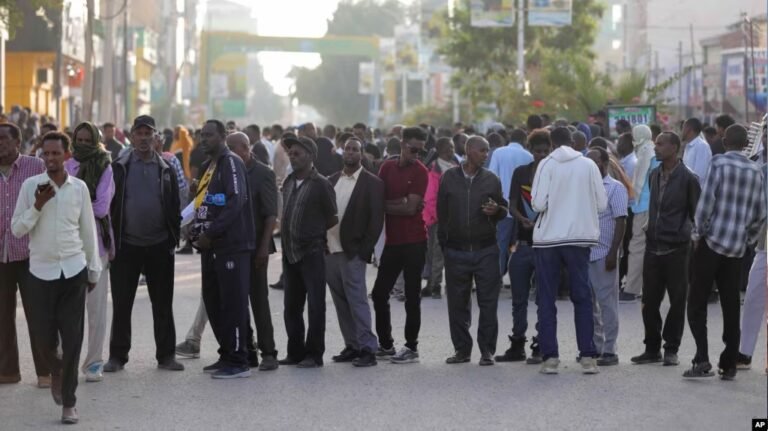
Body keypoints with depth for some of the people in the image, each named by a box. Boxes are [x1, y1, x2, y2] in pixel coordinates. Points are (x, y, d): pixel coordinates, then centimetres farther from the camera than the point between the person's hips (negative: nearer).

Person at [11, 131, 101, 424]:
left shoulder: (79, 187, 2)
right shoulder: (30, 186, -2)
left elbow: (88, 230, 10)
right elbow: (17, 229, -3)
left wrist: (94, 269, 12)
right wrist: (38, 205, -16)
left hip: (73, 270, 0)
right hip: (41, 271, 0)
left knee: (72, 340, -2)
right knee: (43, 336, 2)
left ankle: (69, 402, 7)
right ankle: (57, 371, 37)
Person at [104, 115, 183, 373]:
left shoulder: (166, 169, 7)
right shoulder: (119, 168, 2)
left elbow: (174, 207, 8)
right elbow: (108, 204, 1)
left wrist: (173, 238, 1)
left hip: (159, 246, 1)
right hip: (126, 245, -1)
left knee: (163, 304, 6)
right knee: (121, 304, 3)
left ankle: (165, 355, 14)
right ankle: (118, 356, 10)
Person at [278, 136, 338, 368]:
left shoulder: (320, 184, -8)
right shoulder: (288, 183, 12)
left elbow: (333, 219, -3)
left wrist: (316, 234, 5)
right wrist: (286, 234, 12)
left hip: (311, 252, -7)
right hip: (290, 251, 7)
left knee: (315, 305, -2)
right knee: (291, 305, 11)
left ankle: (314, 355, 3)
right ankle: (296, 352, 19)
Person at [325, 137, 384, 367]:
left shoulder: (372, 183, -3)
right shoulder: (331, 181, 13)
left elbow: (376, 219, -7)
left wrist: (364, 250, -12)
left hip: (352, 253, -6)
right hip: (329, 251, 6)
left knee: (357, 300, -8)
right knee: (341, 303, 9)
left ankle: (367, 349, -5)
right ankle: (352, 346, 16)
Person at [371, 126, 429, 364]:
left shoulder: (420, 171, -6)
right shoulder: (388, 167, 7)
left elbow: (411, 208, -13)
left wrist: (387, 205, -4)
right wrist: (400, 204, -12)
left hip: (414, 241, -5)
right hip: (392, 240, 5)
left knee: (412, 296, 0)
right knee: (379, 293, 9)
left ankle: (411, 348, 7)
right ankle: (386, 344, 22)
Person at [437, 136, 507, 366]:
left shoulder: (491, 179, 5)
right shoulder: (449, 178, 4)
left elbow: (504, 209, 12)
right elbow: (441, 211, 9)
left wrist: (496, 211, -11)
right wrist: (443, 242, 6)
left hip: (486, 250, 0)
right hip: (456, 251, 1)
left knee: (488, 303, -1)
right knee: (457, 303, 6)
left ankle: (487, 350, 6)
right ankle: (462, 349, 16)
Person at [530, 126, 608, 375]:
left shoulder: (547, 164, -5)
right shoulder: (588, 165, 2)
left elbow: (538, 203, -12)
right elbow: (602, 204, 4)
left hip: (548, 238, -1)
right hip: (580, 237, 2)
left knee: (546, 300, 6)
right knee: (582, 298, 8)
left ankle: (550, 357, 2)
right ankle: (588, 356, 3)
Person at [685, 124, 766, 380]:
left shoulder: (719, 164, -6)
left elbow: (707, 201, -12)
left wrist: (698, 232, -1)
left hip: (712, 241, -4)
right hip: (737, 248, 4)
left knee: (697, 303, 0)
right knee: (731, 306, 10)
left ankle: (702, 361, -12)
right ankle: (729, 365, 9)